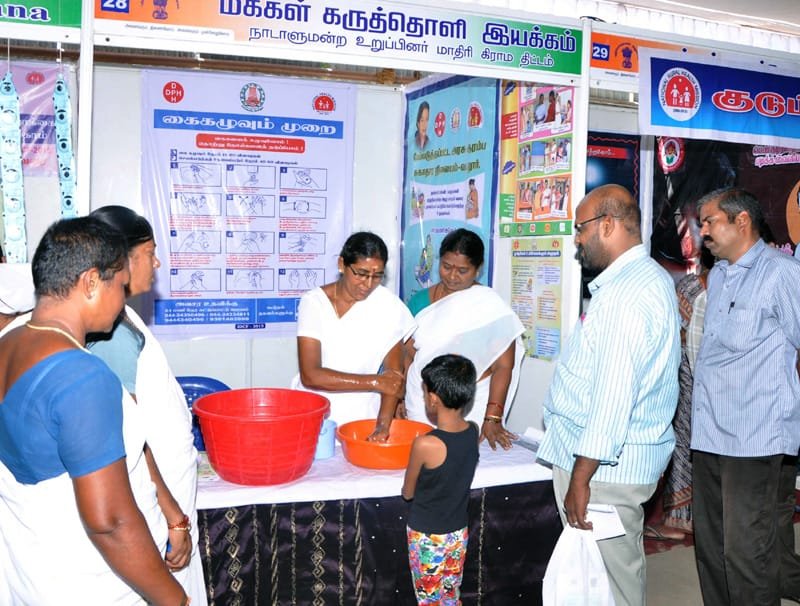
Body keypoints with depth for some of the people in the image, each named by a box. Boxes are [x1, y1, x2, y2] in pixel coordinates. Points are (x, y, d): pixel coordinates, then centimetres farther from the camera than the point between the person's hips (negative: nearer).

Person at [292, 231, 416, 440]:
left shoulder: (389, 305, -6)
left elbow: (394, 373, -5)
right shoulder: (314, 302, -9)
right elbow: (310, 375, -16)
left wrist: (383, 426, -18)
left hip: (363, 420, 0)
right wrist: (374, 382, -18)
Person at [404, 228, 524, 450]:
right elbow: (407, 355, 7)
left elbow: (503, 366, -9)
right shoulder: (421, 301, 6)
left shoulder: (490, 306, -5)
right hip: (419, 408, 3)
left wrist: (492, 419, -15)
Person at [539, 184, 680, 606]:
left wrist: (580, 478, -22)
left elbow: (614, 397, -25)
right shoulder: (651, 277, 13)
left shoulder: (625, 294, -20)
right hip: (625, 456, 10)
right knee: (619, 568, 18)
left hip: (604, 460, -10)